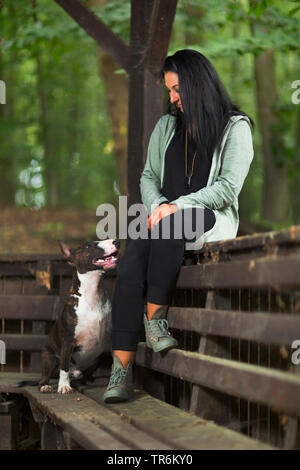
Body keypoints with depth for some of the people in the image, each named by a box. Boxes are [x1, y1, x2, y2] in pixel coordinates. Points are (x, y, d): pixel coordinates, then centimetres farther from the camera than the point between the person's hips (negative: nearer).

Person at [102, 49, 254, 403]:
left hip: (213, 219, -4)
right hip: (166, 217, 4)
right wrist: (156, 206, -4)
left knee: (168, 229, -40)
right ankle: (121, 369, -33)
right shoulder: (166, 126, 20)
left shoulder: (235, 128, 2)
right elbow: (148, 176, 18)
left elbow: (228, 188, -7)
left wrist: (176, 207, -16)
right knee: (130, 264, -28)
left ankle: (155, 318, -29)